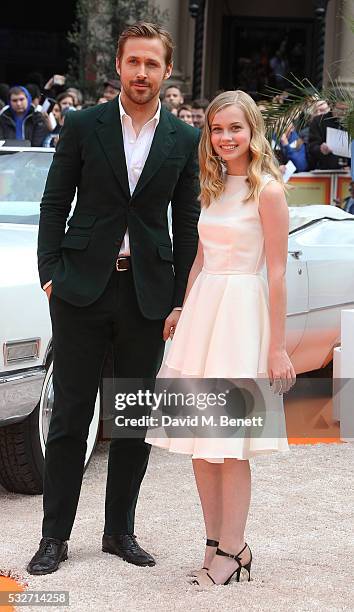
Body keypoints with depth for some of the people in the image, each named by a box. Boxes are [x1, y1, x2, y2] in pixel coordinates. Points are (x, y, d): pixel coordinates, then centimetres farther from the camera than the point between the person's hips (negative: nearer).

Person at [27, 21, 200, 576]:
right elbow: (55, 204, 3)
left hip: (149, 293, 2)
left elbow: (187, 225, 6)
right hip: (83, 287, -1)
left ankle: (120, 531, 22)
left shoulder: (184, 140, 4)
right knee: (70, 416, 3)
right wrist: (50, 274, -5)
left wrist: (182, 301, 1)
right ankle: (55, 536, 12)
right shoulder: (82, 126, 1)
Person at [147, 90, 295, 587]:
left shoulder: (267, 188, -8)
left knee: (229, 444, -3)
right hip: (201, 309, 7)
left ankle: (232, 553, 7)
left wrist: (277, 347, -10)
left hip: (242, 312, -7)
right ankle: (217, 542, 19)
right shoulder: (213, 187, 12)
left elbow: (277, 272, -10)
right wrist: (186, 318, 16)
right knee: (198, 439, 8)